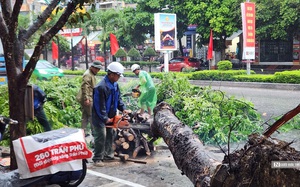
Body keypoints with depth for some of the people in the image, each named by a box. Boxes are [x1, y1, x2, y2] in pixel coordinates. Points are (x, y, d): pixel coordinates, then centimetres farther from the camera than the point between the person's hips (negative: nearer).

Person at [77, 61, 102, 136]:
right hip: (87, 99, -10)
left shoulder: (92, 74, 20)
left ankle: (84, 131, 16)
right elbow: (85, 87, -23)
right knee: (92, 115, -6)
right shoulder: (87, 75, -14)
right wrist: (86, 99, -29)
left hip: (88, 98, 10)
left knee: (85, 115, 11)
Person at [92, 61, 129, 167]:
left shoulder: (115, 84, 2)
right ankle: (97, 158, -3)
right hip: (100, 117, -9)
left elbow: (118, 98, 12)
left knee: (110, 134, 15)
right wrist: (105, 118, -19)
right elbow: (99, 105, -24)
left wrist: (123, 108, -3)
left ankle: (108, 154, 28)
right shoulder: (101, 87, -26)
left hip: (109, 116, 9)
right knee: (101, 136, -11)